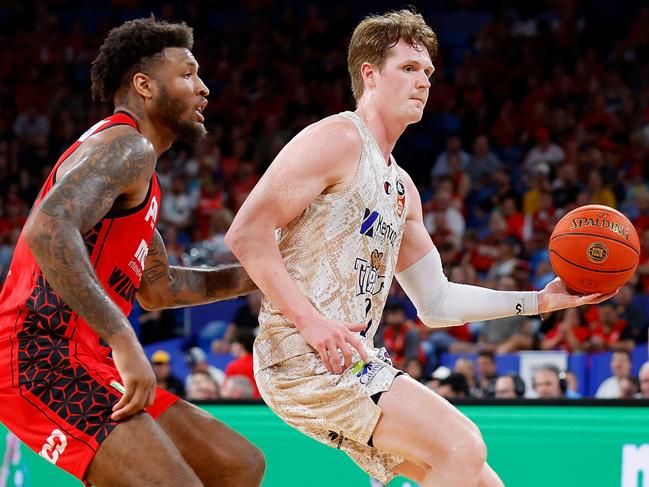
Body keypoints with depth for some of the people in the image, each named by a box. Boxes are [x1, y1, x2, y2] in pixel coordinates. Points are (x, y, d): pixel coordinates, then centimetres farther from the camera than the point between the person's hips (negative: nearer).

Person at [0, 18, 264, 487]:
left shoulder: (136, 168, 24)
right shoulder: (126, 146, -10)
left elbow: (159, 287, 35)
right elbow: (48, 229, -29)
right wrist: (122, 339, -32)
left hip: (84, 366, 11)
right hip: (45, 361, -11)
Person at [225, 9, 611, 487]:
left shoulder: (401, 188, 21)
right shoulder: (338, 139, -7)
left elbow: (435, 302, 24)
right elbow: (247, 232, -16)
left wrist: (540, 300, 16)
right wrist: (310, 320, -22)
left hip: (354, 361, 9)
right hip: (303, 357, -9)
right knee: (462, 447, -19)